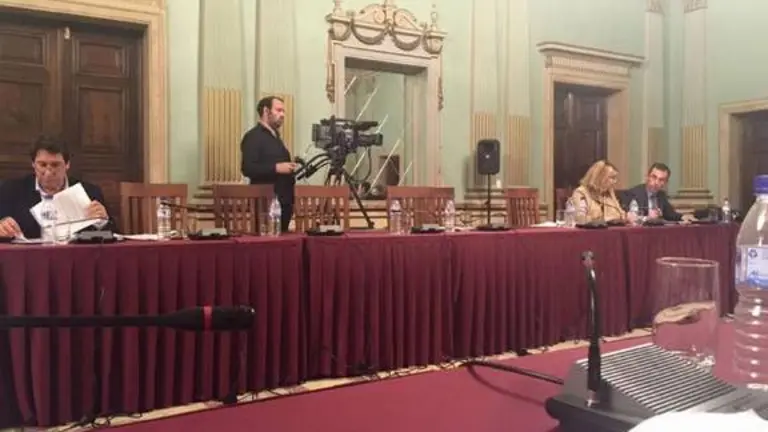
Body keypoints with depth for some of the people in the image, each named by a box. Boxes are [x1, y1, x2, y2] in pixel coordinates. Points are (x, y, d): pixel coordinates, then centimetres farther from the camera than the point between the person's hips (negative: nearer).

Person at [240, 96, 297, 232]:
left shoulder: (275, 137, 21)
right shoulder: (253, 137, -7)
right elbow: (247, 169, -20)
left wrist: (290, 169, 13)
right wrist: (276, 168, -24)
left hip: (283, 202, 9)